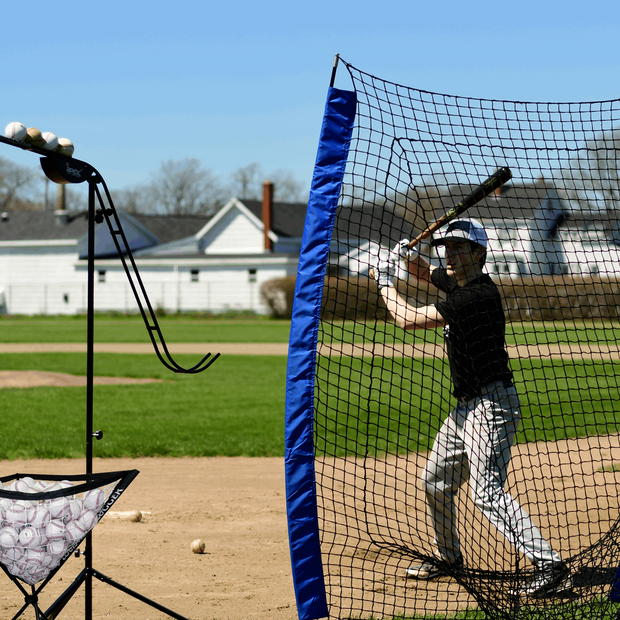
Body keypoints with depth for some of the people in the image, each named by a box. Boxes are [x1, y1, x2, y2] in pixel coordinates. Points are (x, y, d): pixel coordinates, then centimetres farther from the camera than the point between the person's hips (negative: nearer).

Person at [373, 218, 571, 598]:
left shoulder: (479, 295, -21)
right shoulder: (458, 283, 8)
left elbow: (410, 320, -19)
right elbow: (427, 273, 30)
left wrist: (386, 284, -3)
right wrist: (407, 256, 7)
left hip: (490, 405, -11)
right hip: (466, 406, 11)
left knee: (487, 491, -21)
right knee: (437, 481, 21)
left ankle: (551, 567, -28)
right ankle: (448, 557, 40)